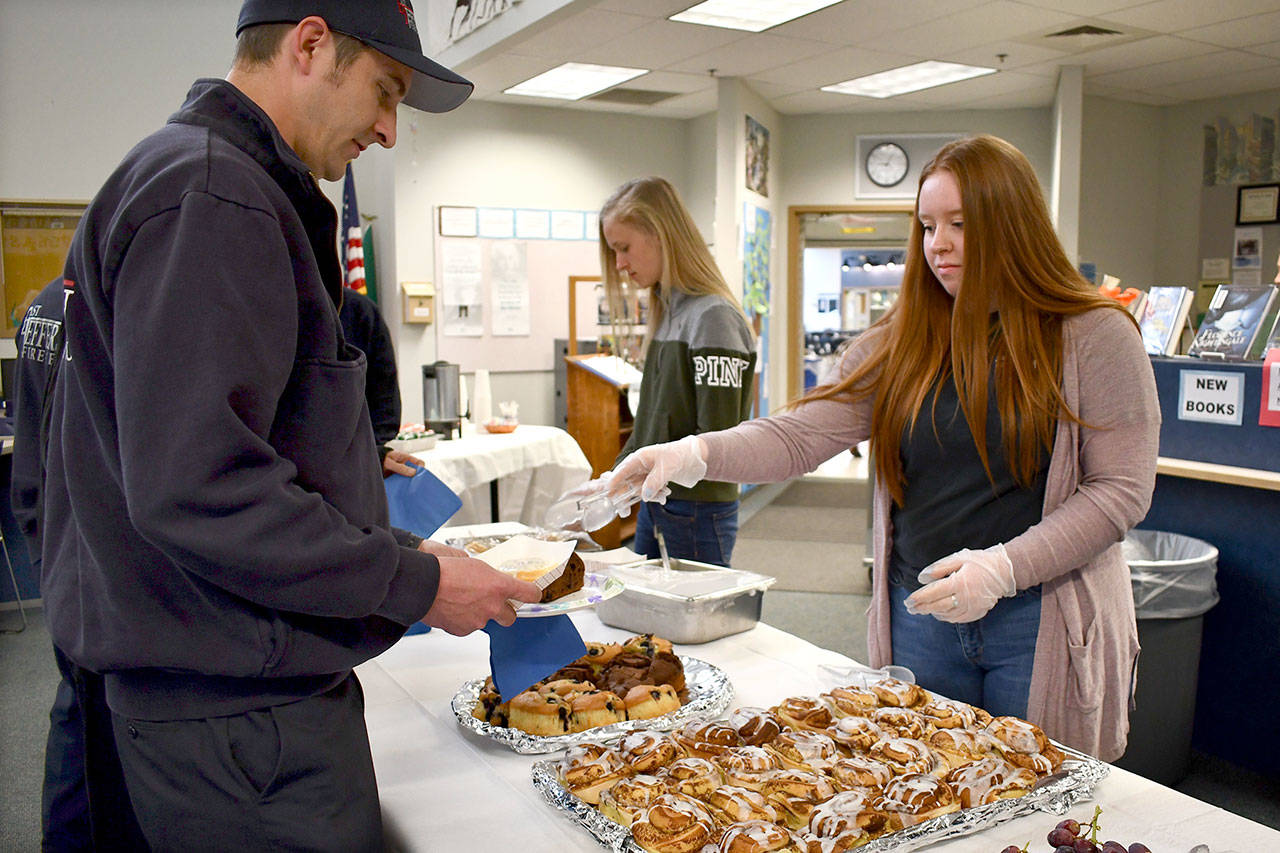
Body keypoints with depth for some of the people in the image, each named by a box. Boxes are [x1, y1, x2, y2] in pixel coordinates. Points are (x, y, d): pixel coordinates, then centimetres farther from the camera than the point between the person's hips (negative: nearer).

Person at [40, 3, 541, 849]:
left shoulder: (221, 185, 16)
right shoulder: (211, 196, -18)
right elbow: (194, 491, -26)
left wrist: (398, 551, 13)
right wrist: (416, 582, -17)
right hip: (240, 710, -10)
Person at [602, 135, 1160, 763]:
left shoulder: (1095, 336, -6)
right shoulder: (900, 342, 4)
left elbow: (1122, 489, -9)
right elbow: (802, 435, -5)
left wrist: (1004, 567, -21)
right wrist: (697, 453, -23)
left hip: (1044, 622, -3)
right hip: (920, 613, 3)